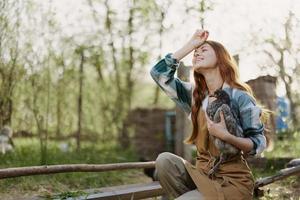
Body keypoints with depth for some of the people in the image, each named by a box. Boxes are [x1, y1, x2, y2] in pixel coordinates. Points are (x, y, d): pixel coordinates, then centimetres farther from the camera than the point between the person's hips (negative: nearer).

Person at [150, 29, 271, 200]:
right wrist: (190, 45, 0)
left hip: (233, 181, -5)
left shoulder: (240, 97, -10)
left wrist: (225, 136, -27)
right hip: (202, 173, 5)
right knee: (164, 160, -20)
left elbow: (259, 143, -10)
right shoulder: (194, 95, 7)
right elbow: (159, 73, 0)